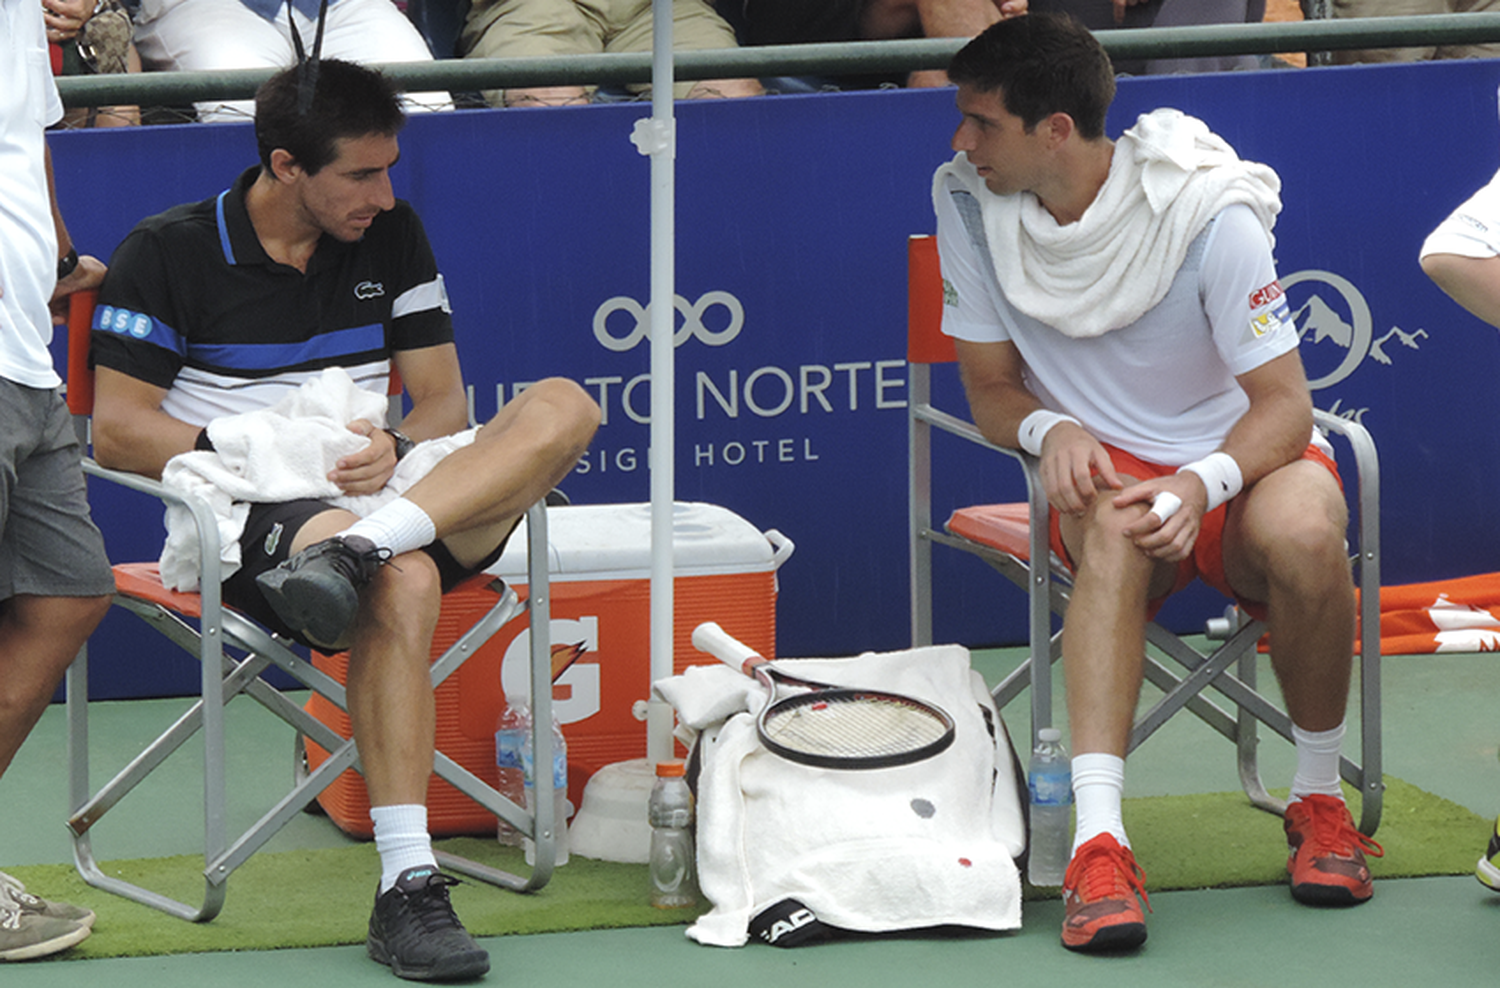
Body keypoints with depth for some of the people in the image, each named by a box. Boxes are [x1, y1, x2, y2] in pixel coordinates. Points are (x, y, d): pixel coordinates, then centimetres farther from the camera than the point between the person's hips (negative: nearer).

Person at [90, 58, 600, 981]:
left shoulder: (392, 236, 14)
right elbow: (118, 428, -3)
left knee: (564, 407, -20)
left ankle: (352, 552, -38)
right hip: (250, 522, -5)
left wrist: (394, 448, -10)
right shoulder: (169, 252, 0)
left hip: (407, 503, 5)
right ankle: (406, 888, -41)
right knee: (403, 581, -39)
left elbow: (442, 401, 13)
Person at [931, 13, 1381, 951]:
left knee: (1302, 530, -37)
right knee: (1115, 526, -37)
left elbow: (1285, 404, -15)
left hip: (1244, 460, -1)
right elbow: (992, 390, 3)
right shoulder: (968, 200, -7)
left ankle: (1320, 799, -12)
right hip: (1107, 469, 2)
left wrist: (1202, 483, -36)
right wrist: (1051, 430, -21)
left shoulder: (1206, 213, -18)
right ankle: (1100, 841, -49)